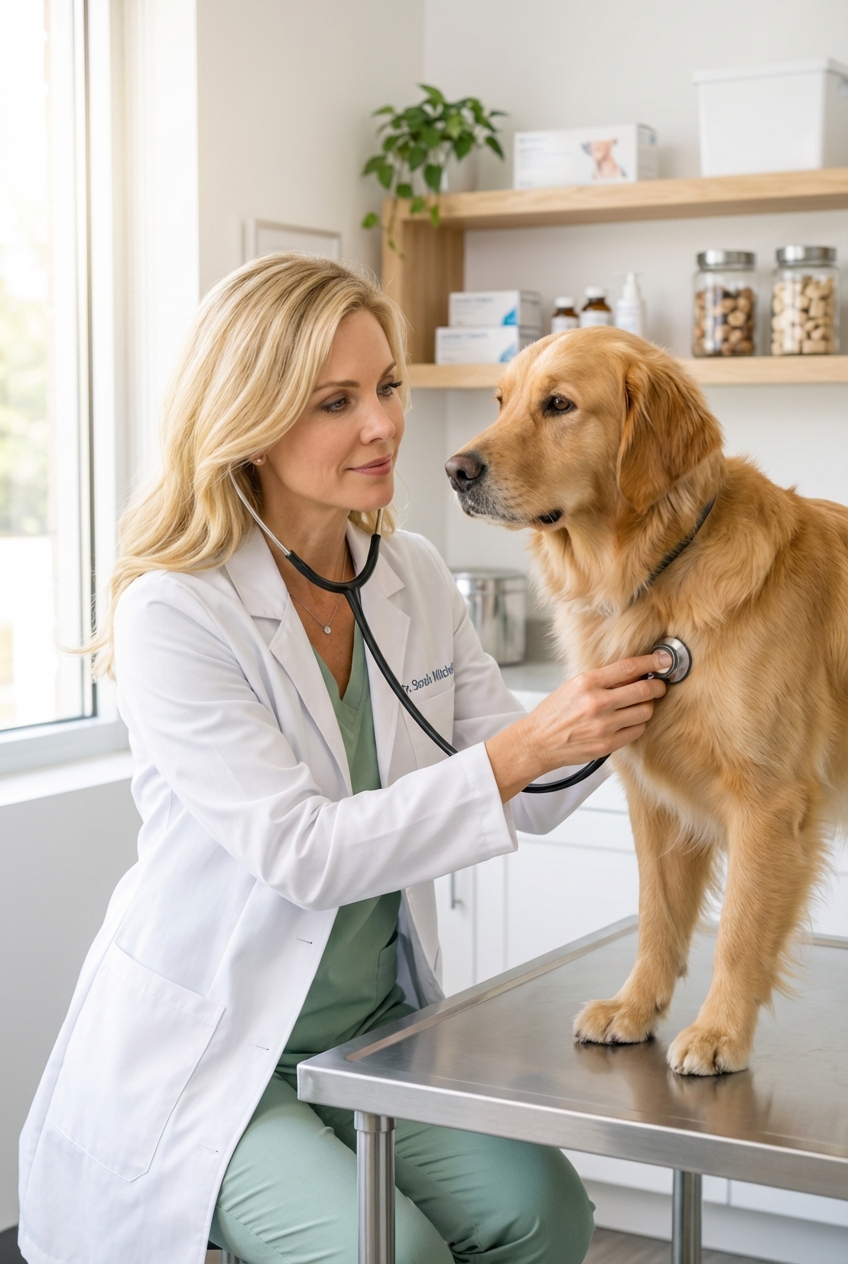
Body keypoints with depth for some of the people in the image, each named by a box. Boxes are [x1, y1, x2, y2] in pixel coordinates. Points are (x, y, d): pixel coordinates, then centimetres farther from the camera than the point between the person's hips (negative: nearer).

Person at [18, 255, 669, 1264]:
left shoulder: (414, 578, 2)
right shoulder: (171, 613, -18)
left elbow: (525, 801, 2)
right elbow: (303, 854, -24)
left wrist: (605, 710, -17)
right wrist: (522, 748, -30)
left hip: (377, 1026, 6)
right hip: (204, 1056, -5)